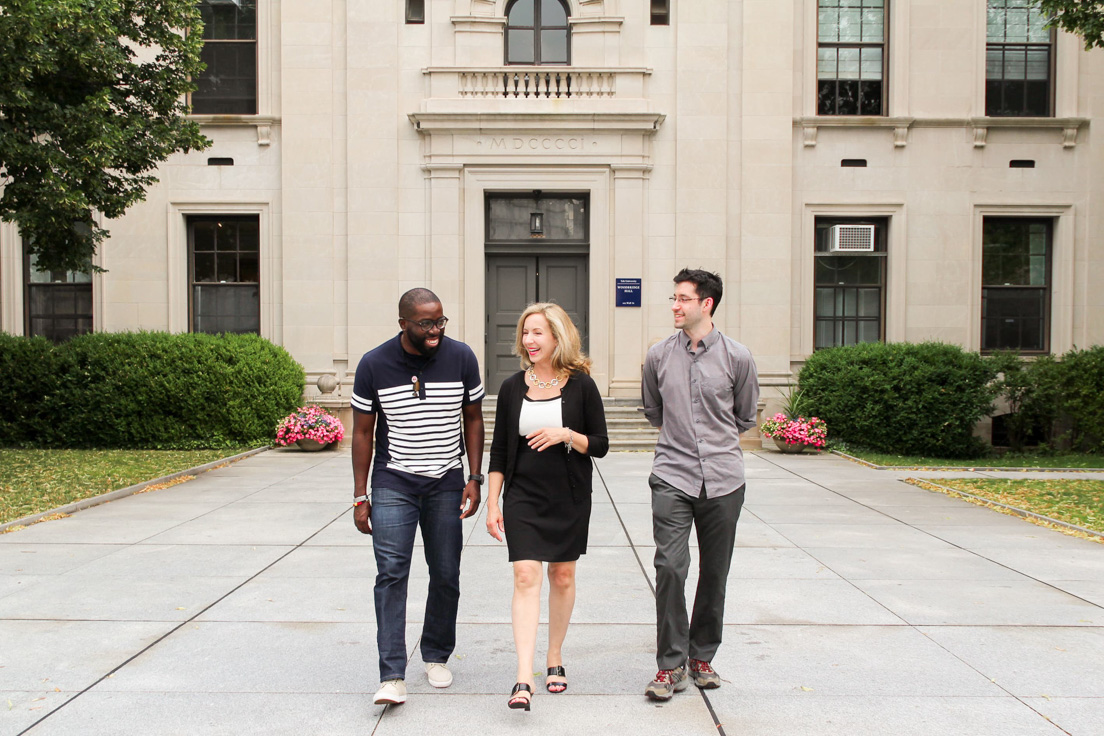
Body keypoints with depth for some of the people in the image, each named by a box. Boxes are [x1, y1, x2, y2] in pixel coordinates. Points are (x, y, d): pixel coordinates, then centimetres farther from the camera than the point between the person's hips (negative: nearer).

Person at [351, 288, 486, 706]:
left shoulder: (461, 358, -5)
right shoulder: (374, 365, -8)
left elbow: (473, 419, 6)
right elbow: (362, 432, 0)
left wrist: (474, 478, -1)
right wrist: (360, 497, -2)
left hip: (447, 483, 2)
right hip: (393, 483, -1)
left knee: (446, 576, 7)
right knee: (391, 573, -12)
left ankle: (436, 656, 28)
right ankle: (392, 676, -8)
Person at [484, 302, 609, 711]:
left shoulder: (581, 386, -3)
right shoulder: (513, 387, 1)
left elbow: (600, 446, -1)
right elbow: (499, 451, 5)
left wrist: (566, 435, -19)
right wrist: (492, 503, 1)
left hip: (570, 498, 0)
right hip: (522, 497, 0)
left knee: (562, 577, 10)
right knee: (525, 577, -10)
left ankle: (555, 658, 30)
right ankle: (523, 679, -12)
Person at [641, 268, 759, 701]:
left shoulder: (737, 358, 1)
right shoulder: (658, 356, 4)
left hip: (722, 480, 1)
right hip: (672, 478, 0)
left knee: (715, 573, 8)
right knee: (669, 567, -11)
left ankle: (702, 657, 25)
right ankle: (670, 665, 1)